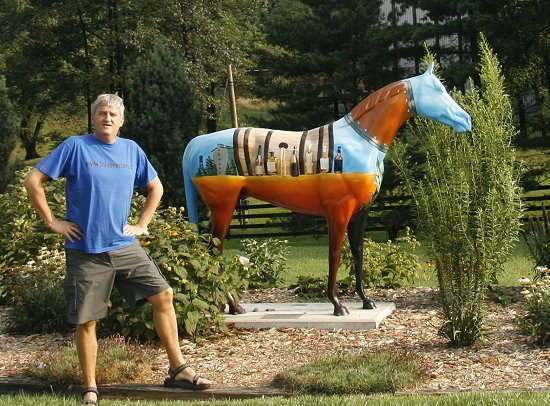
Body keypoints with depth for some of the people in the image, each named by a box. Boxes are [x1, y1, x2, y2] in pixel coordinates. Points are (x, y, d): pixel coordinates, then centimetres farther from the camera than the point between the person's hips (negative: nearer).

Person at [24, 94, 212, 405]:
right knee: (86, 321, 1)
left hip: (126, 247, 4)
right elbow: (34, 181, -4)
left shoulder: (131, 150, 9)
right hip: (86, 252, -4)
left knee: (163, 296, -2)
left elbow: (155, 187, 23)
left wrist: (142, 224, 12)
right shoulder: (75, 147, -3)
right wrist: (52, 222, -6)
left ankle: (178, 370, 9)